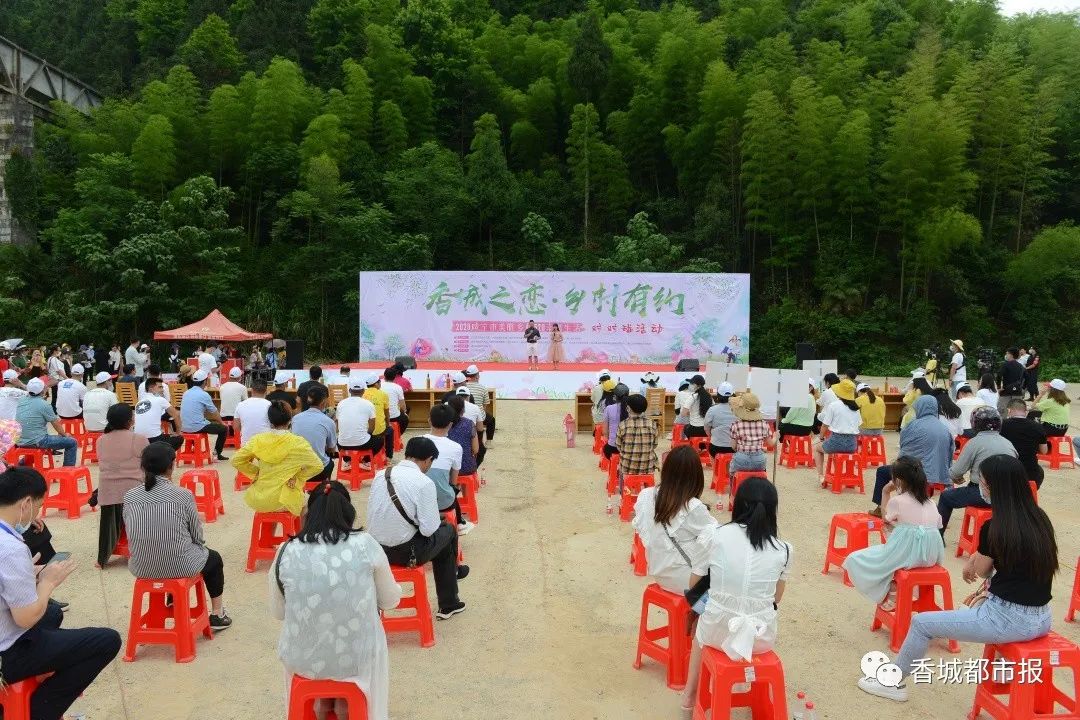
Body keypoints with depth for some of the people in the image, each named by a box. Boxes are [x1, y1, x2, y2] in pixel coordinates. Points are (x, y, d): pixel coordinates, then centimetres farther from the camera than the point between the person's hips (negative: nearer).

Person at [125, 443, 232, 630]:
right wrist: (191, 546, 19)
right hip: (180, 566, -4)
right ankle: (217, 615, 34)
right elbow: (197, 536, -5)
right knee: (213, 558, 28)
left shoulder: (129, 497, -4)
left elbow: (131, 533, 5)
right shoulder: (183, 495, -14)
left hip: (141, 568, 4)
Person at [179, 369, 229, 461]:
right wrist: (221, 422, 20)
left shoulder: (186, 393, 11)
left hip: (184, 428, 7)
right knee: (224, 429, 11)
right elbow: (215, 413, 1)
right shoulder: (204, 395, -10)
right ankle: (217, 454, 18)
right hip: (197, 427, -7)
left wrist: (212, 419, 32)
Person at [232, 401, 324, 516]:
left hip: (259, 500, 3)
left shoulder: (257, 440, -5)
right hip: (285, 500, -3)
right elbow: (318, 466, -12)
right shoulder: (298, 443, -13)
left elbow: (235, 461, 1)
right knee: (303, 505, 32)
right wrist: (297, 477, 0)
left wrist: (256, 472, 7)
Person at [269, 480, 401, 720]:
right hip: (357, 657, -1)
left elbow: (278, 612, 6)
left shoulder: (286, 552, -9)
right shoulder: (366, 545, -11)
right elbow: (390, 601, 1)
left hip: (302, 660, 1)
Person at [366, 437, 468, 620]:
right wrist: (437, 520, 6)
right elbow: (428, 529, -17)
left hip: (376, 549, 6)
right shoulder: (424, 483, -18)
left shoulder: (380, 475, 1)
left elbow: (373, 515, 9)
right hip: (405, 552, -6)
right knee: (448, 531, 23)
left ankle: (449, 604, 44)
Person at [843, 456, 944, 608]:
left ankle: (890, 595, 2)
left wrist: (886, 494, 14)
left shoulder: (897, 501, -6)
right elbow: (937, 526, 13)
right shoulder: (931, 503, 11)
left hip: (906, 555, -7)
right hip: (931, 557, 7)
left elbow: (886, 521, 12)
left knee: (854, 560, 5)